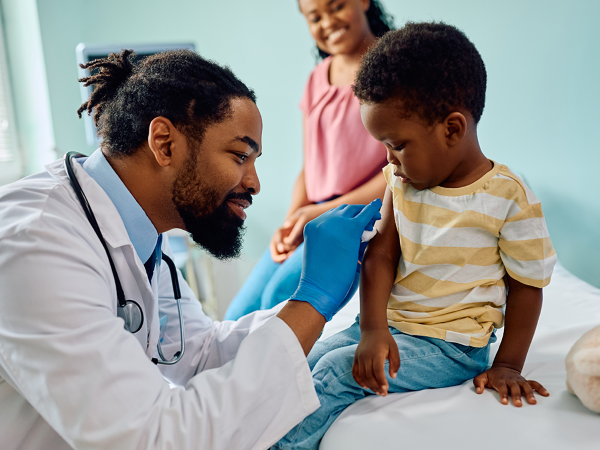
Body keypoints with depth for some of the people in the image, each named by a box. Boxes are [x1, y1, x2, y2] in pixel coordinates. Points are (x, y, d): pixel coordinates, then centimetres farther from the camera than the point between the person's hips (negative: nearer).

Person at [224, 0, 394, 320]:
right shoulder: (317, 81, 18)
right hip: (315, 221, 6)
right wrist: (289, 224, 0)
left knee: (282, 294, -26)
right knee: (239, 315, -6)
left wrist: (328, 210, -13)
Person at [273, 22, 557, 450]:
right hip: (389, 323, 6)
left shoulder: (510, 198, -15)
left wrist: (508, 366, -7)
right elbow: (381, 255, -5)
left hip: (450, 344, -6)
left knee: (336, 373, -18)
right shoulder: (402, 181, 0)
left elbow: (527, 286, -6)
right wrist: (373, 330, -17)